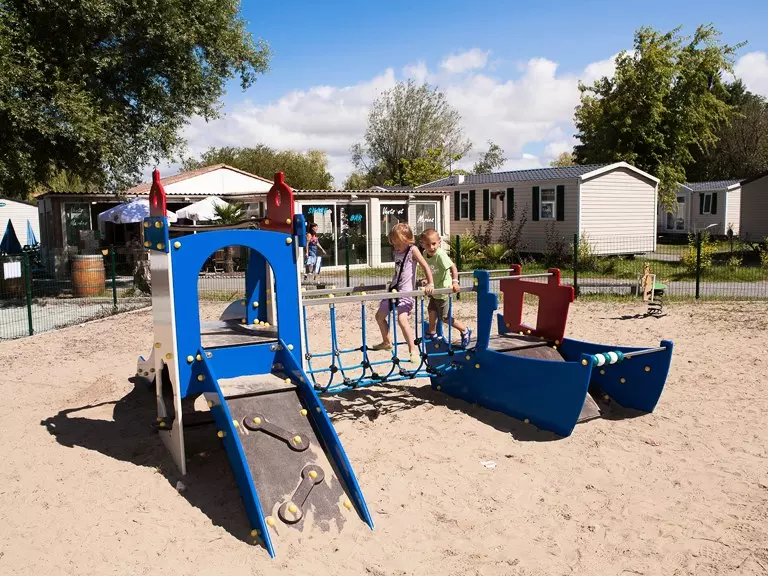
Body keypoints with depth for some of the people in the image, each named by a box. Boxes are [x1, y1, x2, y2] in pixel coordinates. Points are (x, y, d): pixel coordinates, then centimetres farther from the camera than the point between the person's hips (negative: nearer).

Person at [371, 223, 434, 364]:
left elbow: (425, 266, -15)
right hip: (394, 289, 9)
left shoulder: (412, 250, -10)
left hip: (406, 291, -8)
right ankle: (386, 342, 36)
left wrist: (430, 284, -21)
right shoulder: (397, 252, 10)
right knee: (379, 316, 17)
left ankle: (413, 349, -19)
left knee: (402, 319, -26)